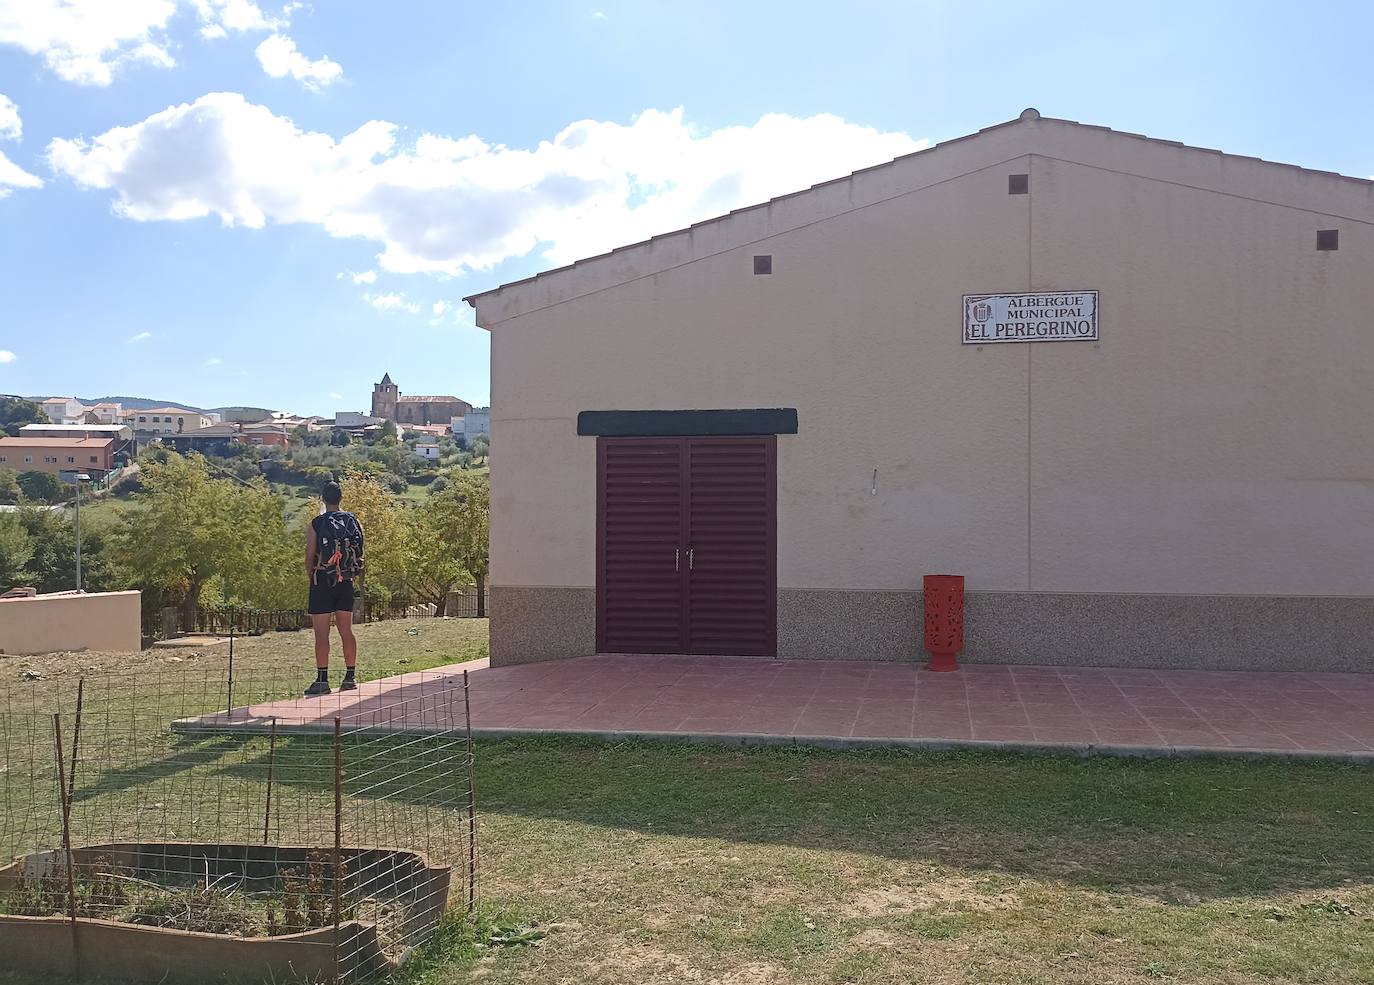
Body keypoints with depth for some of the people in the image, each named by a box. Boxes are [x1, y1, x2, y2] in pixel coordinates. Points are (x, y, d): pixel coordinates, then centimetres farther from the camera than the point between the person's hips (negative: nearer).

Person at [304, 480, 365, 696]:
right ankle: (350, 677, 13)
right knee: (346, 631, 10)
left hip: (323, 581, -4)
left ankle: (322, 680, -3)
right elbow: (360, 553, 4)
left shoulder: (317, 523, -8)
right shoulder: (353, 521, 2)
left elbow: (309, 557, -7)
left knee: (321, 634, -2)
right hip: (346, 581, 4)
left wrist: (312, 578, 9)